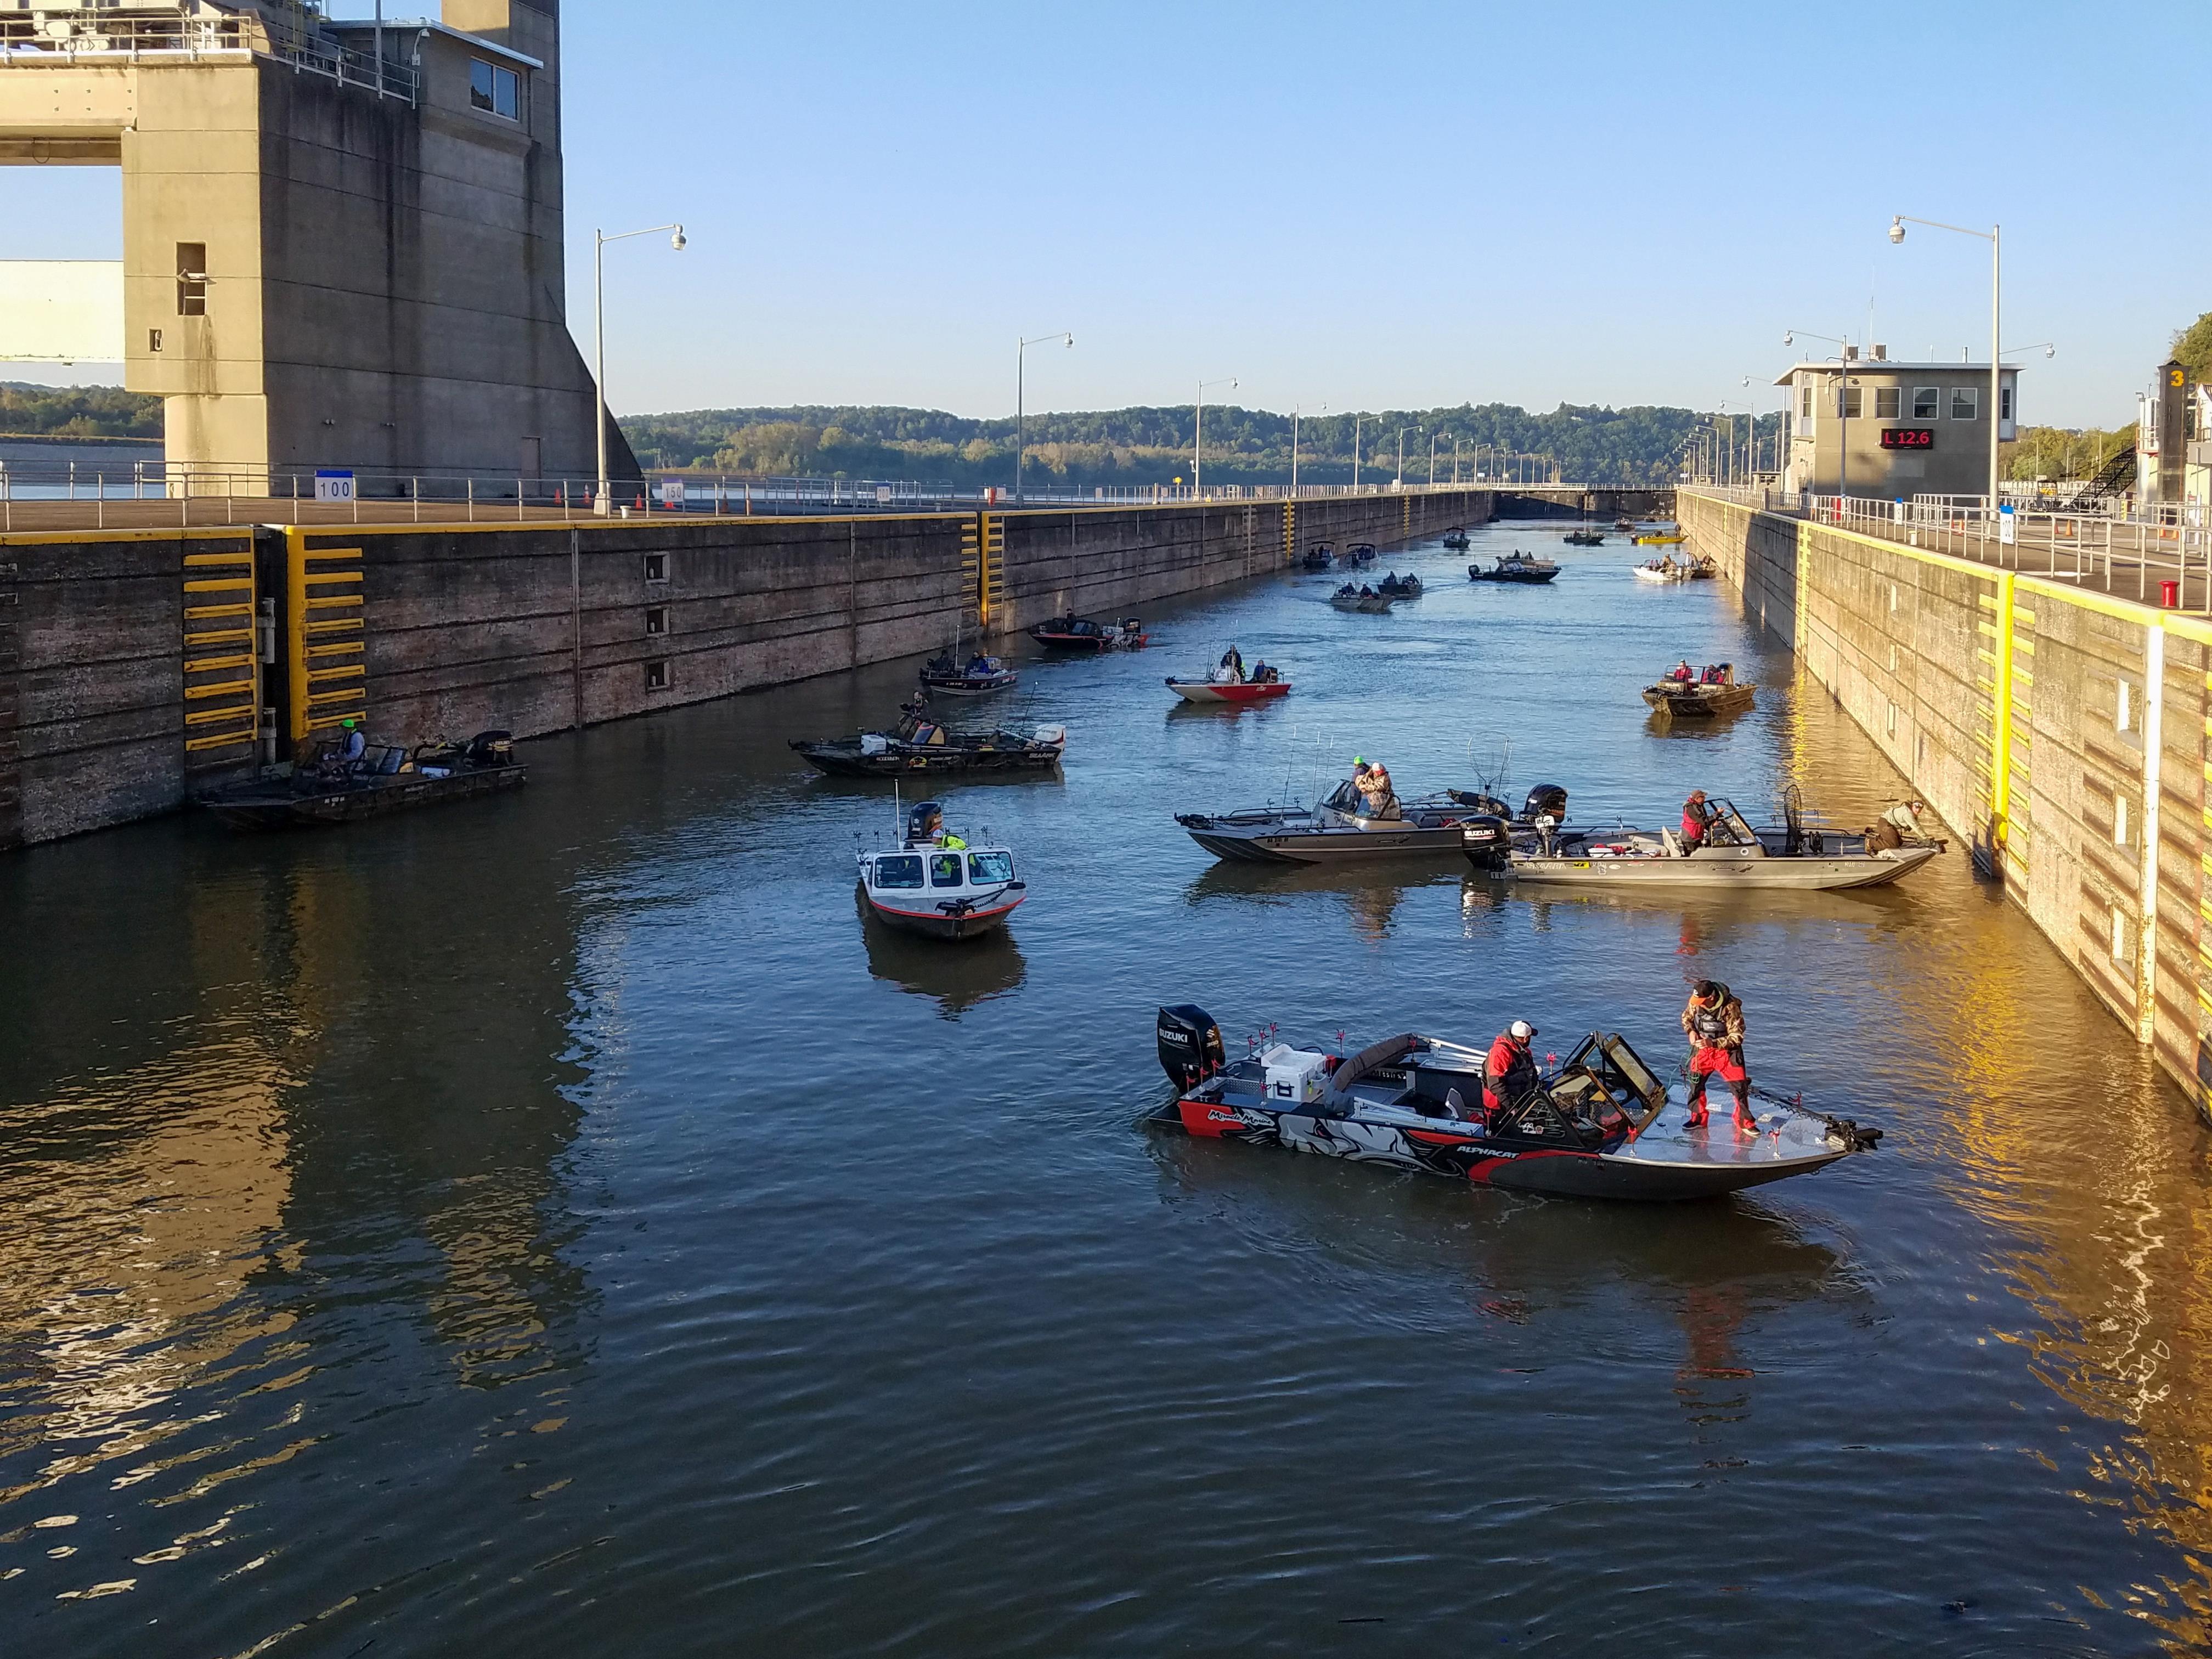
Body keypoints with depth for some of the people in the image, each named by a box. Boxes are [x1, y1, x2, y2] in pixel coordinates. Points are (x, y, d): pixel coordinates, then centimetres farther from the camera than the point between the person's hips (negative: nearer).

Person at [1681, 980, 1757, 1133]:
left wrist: (1713, 1043, -30)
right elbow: (1686, 1017, 9)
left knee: (1740, 1087, -1)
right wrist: (1691, 1031, -12)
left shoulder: (1730, 1007, -28)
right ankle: (1698, 1119, 26)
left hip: (1726, 1050, -4)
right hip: (1702, 1048, 4)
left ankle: (1744, 1122, 18)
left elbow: (1737, 1037, -21)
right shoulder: (1695, 1002, -15)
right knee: (1695, 1083, 6)